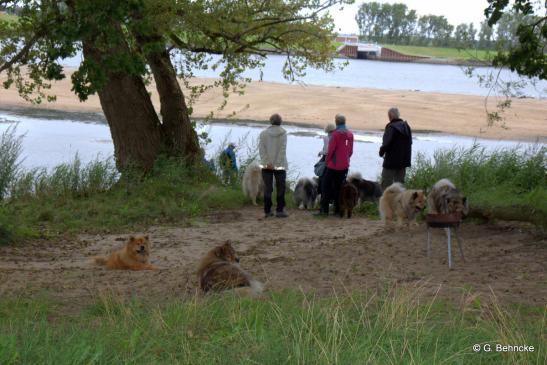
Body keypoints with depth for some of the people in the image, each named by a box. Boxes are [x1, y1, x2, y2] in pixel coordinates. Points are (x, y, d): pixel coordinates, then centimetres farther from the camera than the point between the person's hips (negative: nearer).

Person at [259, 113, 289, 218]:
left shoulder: (263, 133, 2)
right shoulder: (283, 133, -3)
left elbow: (261, 148, -5)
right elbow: (283, 149, -10)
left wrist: (267, 162, -9)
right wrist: (277, 163, -11)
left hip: (266, 166, 2)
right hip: (279, 165, -2)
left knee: (267, 188, 6)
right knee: (280, 188, 5)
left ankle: (267, 211, 5)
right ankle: (279, 210, 0)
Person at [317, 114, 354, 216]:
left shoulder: (335, 134, -15)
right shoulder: (350, 134, 5)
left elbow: (331, 150, -13)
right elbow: (351, 151, 10)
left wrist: (327, 161, 0)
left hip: (334, 165, -6)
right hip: (344, 166, 6)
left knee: (327, 186, 1)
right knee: (339, 187, 12)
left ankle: (324, 209, -3)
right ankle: (338, 209, 11)